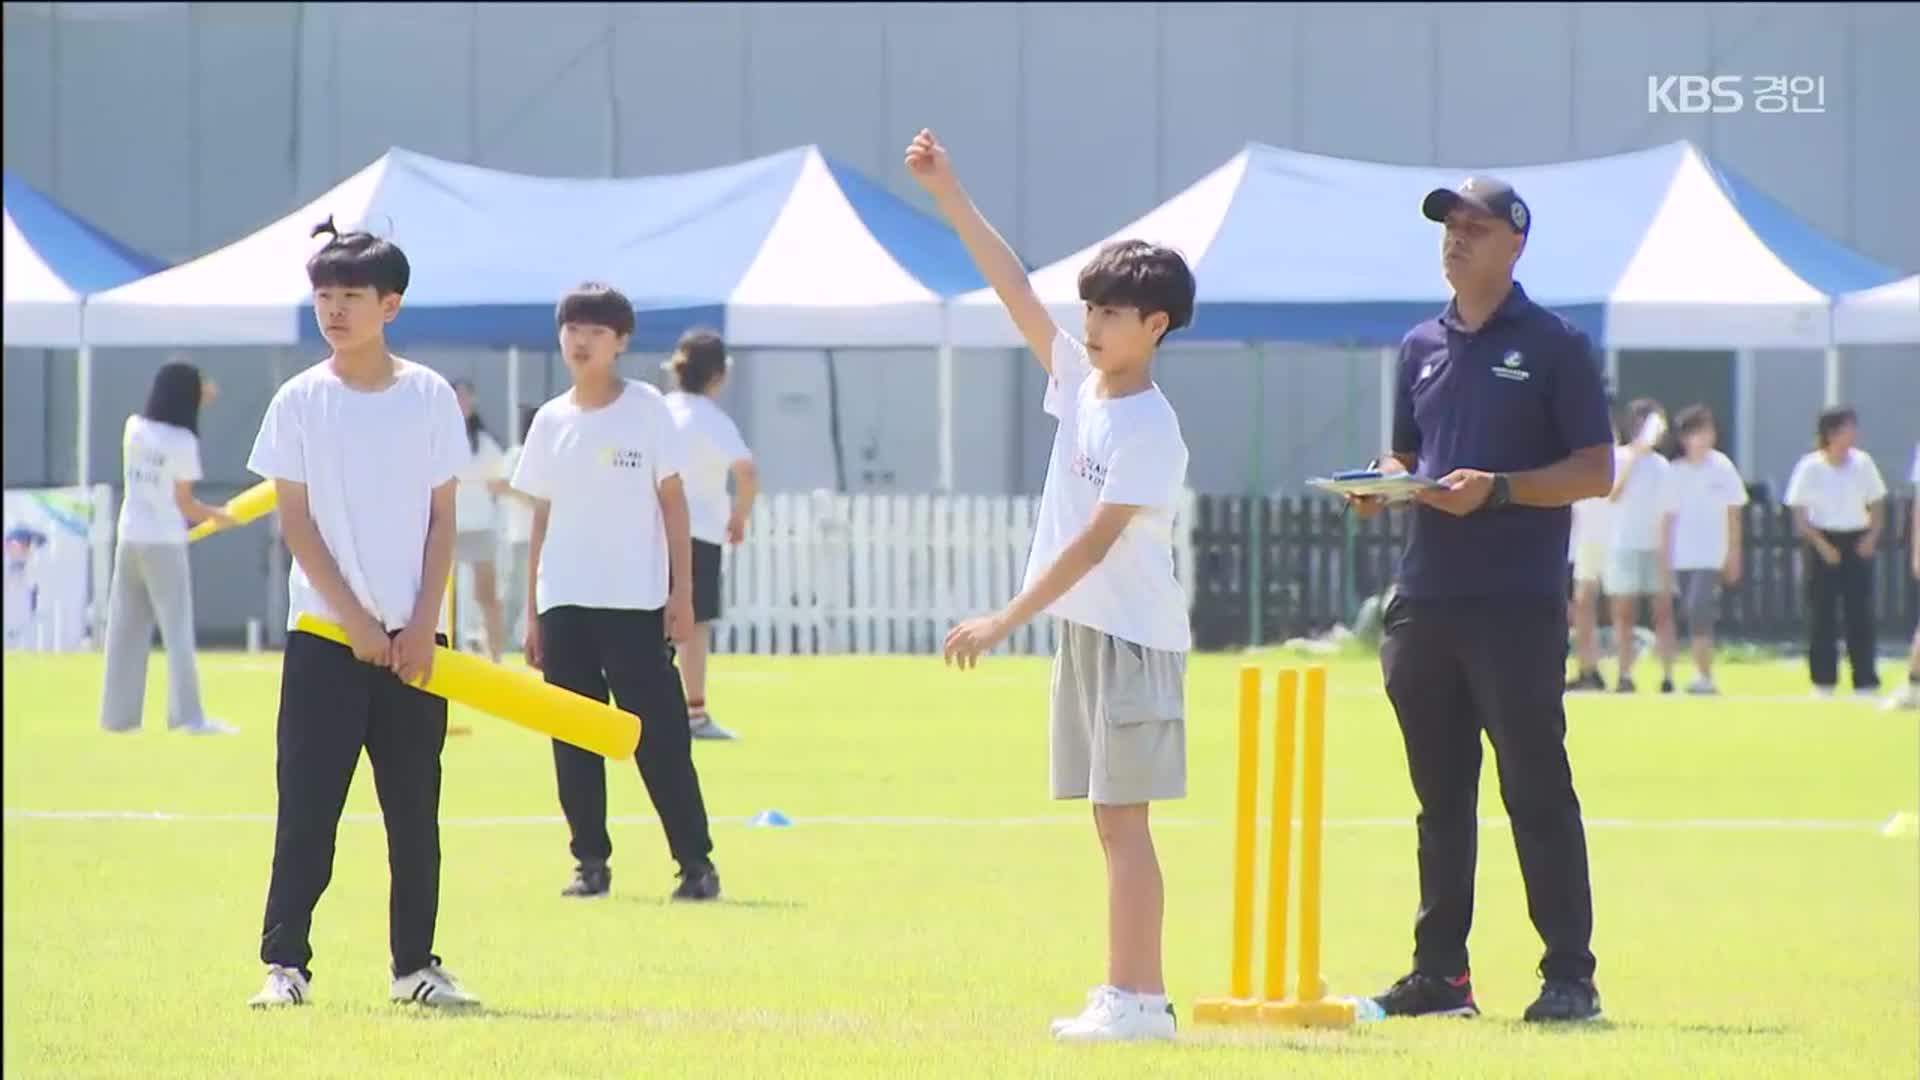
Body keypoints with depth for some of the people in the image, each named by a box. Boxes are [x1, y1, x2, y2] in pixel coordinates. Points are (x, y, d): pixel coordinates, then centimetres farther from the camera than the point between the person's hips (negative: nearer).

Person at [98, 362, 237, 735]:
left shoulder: (134, 428, 3)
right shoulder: (183, 441, -12)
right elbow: (184, 504, -8)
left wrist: (196, 400, 22)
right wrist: (218, 516, 8)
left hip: (129, 540, 5)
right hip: (164, 544, -5)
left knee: (125, 631, 9)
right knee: (177, 629, -3)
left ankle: (118, 714, 11)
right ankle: (188, 715, -9)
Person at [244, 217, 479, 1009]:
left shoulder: (429, 397, 3)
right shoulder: (300, 402, 0)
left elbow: (442, 520, 4)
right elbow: (295, 521, -2)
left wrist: (423, 626, -6)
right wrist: (356, 620, -10)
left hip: (411, 639, 1)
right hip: (324, 635, -1)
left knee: (415, 808, 5)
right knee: (307, 804, -5)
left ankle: (416, 964, 14)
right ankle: (284, 963, -1)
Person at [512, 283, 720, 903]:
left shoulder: (645, 409, 0)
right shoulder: (550, 421, 9)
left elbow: (672, 502, 1)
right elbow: (542, 518, 13)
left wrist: (682, 592, -5)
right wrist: (532, 611, 10)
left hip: (635, 603, -4)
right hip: (564, 606, 4)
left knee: (660, 736, -7)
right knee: (573, 742, 3)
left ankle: (695, 862, -3)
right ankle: (591, 862, 10)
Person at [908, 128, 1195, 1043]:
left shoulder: (1150, 429, -15)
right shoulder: (1077, 379, 9)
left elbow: (1094, 541, -19)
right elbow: (1015, 291, 10)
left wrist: (1006, 621, -21)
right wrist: (951, 199, 7)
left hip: (1137, 639, -8)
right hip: (1083, 629, 8)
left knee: (1121, 817, -10)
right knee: (1112, 821, 8)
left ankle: (1132, 998, -10)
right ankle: (1139, 993, 11)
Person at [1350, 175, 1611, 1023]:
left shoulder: (1554, 346, -2)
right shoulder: (1422, 347, 16)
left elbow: (1595, 471, -6)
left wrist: (1497, 490, -18)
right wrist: (1384, 484, 1)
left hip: (1518, 603, -6)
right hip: (1426, 596, 6)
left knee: (1536, 787, -6)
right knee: (1440, 793, 10)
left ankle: (1570, 975, -4)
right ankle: (1439, 971, 15)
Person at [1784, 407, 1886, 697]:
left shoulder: (1863, 463, 2)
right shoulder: (1810, 468, -6)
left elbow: (1875, 507, 10)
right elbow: (1800, 519, -4)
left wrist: (1871, 537, -6)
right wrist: (1822, 545, -14)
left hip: (1857, 543, 2)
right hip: (1824, 543, -2)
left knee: (1861, 613, -3)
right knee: (1822, 613, -2)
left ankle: (1866, 681, 0)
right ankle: (1823, 681, 6)